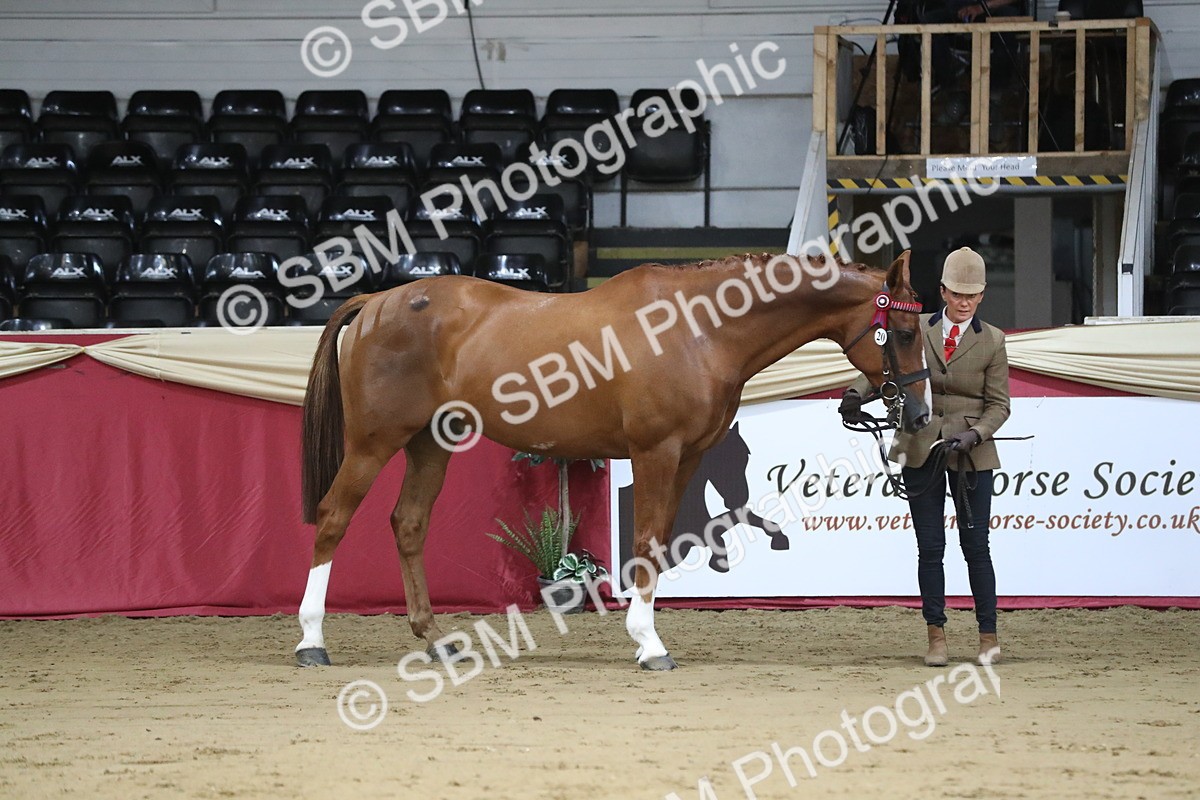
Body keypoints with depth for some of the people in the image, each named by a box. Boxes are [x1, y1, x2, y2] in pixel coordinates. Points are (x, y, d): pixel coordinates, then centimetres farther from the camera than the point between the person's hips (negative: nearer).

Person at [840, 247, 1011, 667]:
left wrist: (974, 434, -16)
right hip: (920, 447, 1)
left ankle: (988, 635, 7)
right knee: (930, 547, 2)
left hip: (971, 453, -1)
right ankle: (936, 636, 8)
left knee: (975, 546, -2)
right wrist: (857, 392, -22)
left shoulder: (992, 341, 1)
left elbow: (998, 405, 1)